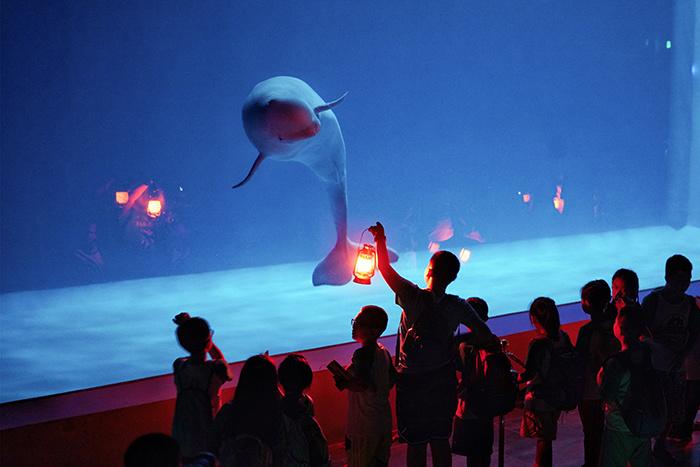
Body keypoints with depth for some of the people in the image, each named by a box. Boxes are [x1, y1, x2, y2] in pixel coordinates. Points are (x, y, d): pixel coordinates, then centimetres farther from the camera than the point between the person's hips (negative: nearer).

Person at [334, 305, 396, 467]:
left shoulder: (361, 354, -21)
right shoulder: (384, 352, 4)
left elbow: (361, 385, -32)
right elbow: (392, 379, 15)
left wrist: (341, 382, -24)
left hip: (363, 426, -8)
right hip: (384, 421, 8)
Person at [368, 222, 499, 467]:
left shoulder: (414, 298, -18)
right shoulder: (458, 307, -9)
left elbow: (385, 269, -12)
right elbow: (486, 338, -6)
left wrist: (380, 240, -1)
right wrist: (493, 343, 16)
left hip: (412, 383, -3)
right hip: (443, 383, 3)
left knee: (416, 444, 8)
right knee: (440, 441, 16)